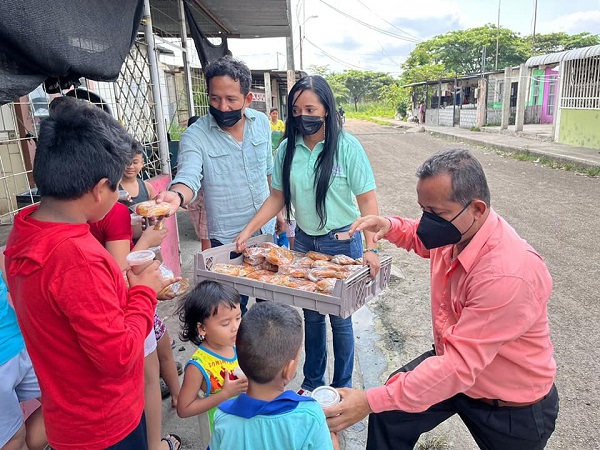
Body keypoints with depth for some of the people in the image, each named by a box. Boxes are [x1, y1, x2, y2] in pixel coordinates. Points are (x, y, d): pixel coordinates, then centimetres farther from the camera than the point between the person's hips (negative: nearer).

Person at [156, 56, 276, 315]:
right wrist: (176, 195, -51)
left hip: (267, 232, 5)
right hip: (227, 239, -4)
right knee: (234, 307, 8)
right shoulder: (195, 136, -15)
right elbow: (188, 177, -29)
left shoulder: (261, 122, -1)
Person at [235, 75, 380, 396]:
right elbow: (278, 197, 5)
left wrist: (371, 248, -23)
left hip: (342, 242, -3)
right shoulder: (288, 148, 0)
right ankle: (313, 381, 36)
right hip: (303, 240, 4)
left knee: (339, 318, 8)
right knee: (311, 315, 16)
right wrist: (248, 230, -4)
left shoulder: (347, 147, -12)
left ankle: (342, 387, 30)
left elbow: (367, 201, -13)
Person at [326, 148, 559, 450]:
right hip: (454, 361, 6)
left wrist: (370, 401, -36)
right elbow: (421, 239, 13)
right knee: (388, 414, -3)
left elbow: (459, 365, -35)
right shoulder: (455, 230, -12)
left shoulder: (507, 275, -35)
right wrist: (390, 227, -9)